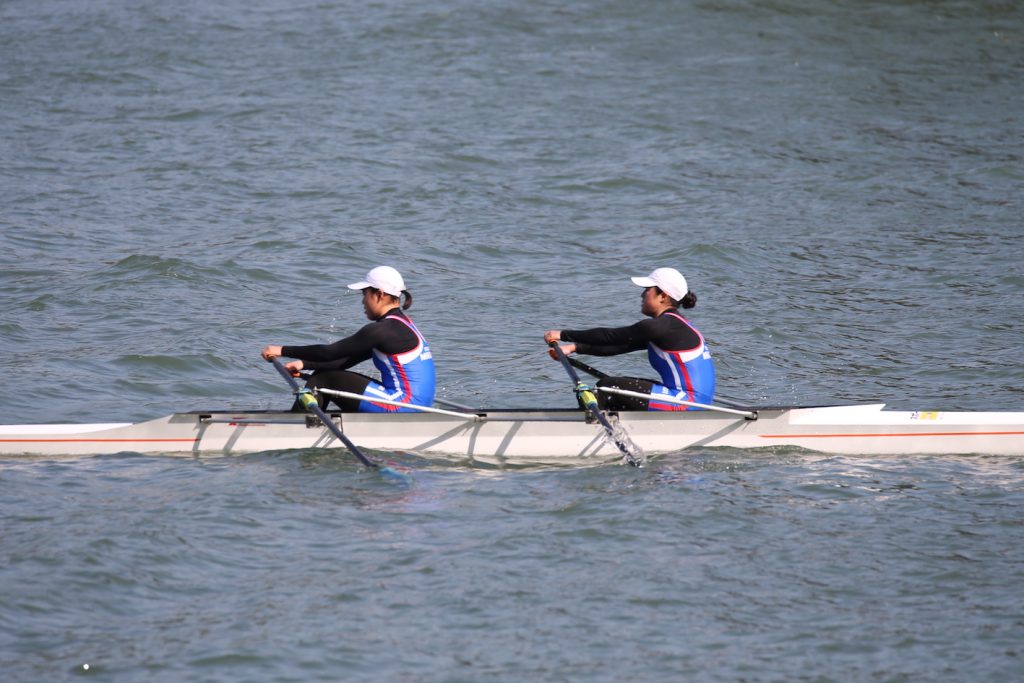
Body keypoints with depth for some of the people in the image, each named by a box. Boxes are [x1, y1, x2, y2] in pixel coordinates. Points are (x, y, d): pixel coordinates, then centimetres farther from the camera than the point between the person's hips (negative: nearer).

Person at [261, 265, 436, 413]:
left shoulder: (383, 330, -15)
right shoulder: (401, 324, 16)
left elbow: (330, 352, -13)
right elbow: (348, 360, 17)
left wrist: (283, 351, -4)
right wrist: (304, 364, 10)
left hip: (403, 405, -10)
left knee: (322, 379, -4)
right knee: (324, 373, 13)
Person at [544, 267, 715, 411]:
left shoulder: (663, 326, -14)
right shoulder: (671, 324, 16)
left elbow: (611, 336, -11)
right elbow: (618, 346, 15)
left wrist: (563, 335, -3)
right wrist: (574, 347, 9)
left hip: (688, 403, -10)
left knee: (607, 387, -8)